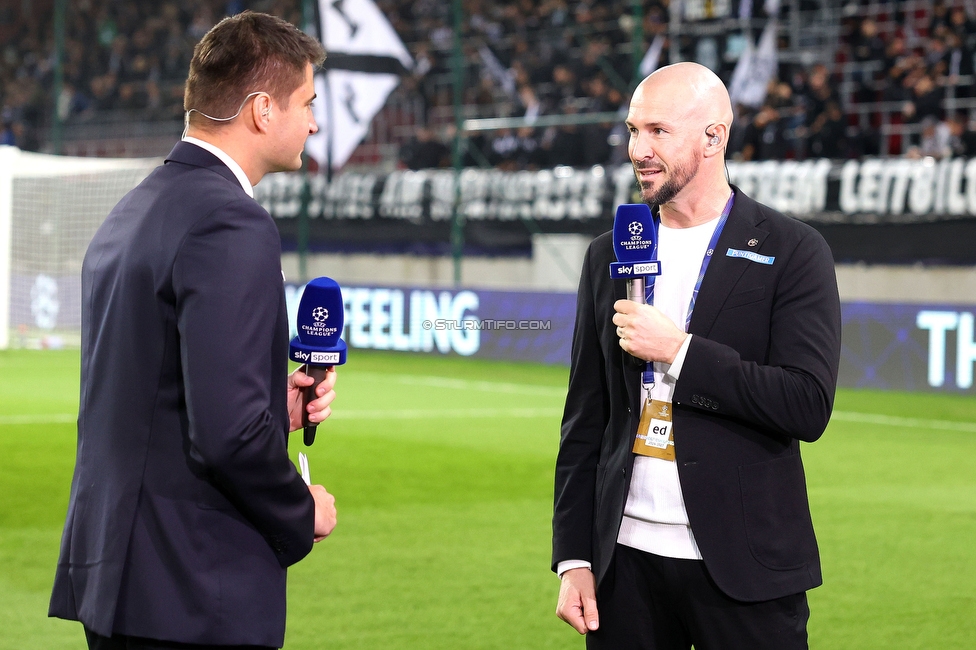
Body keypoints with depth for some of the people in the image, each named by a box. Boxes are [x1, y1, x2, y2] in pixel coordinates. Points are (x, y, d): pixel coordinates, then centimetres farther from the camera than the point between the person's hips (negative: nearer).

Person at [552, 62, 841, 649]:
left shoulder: (793, 252, -3)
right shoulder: (609, 255, 10)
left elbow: (809, 407, -13)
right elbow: (585, 419, 12)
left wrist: (678, 351, -15)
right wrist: (574, 558, 5)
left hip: (741, 566, -4)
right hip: (627, 557, 4)